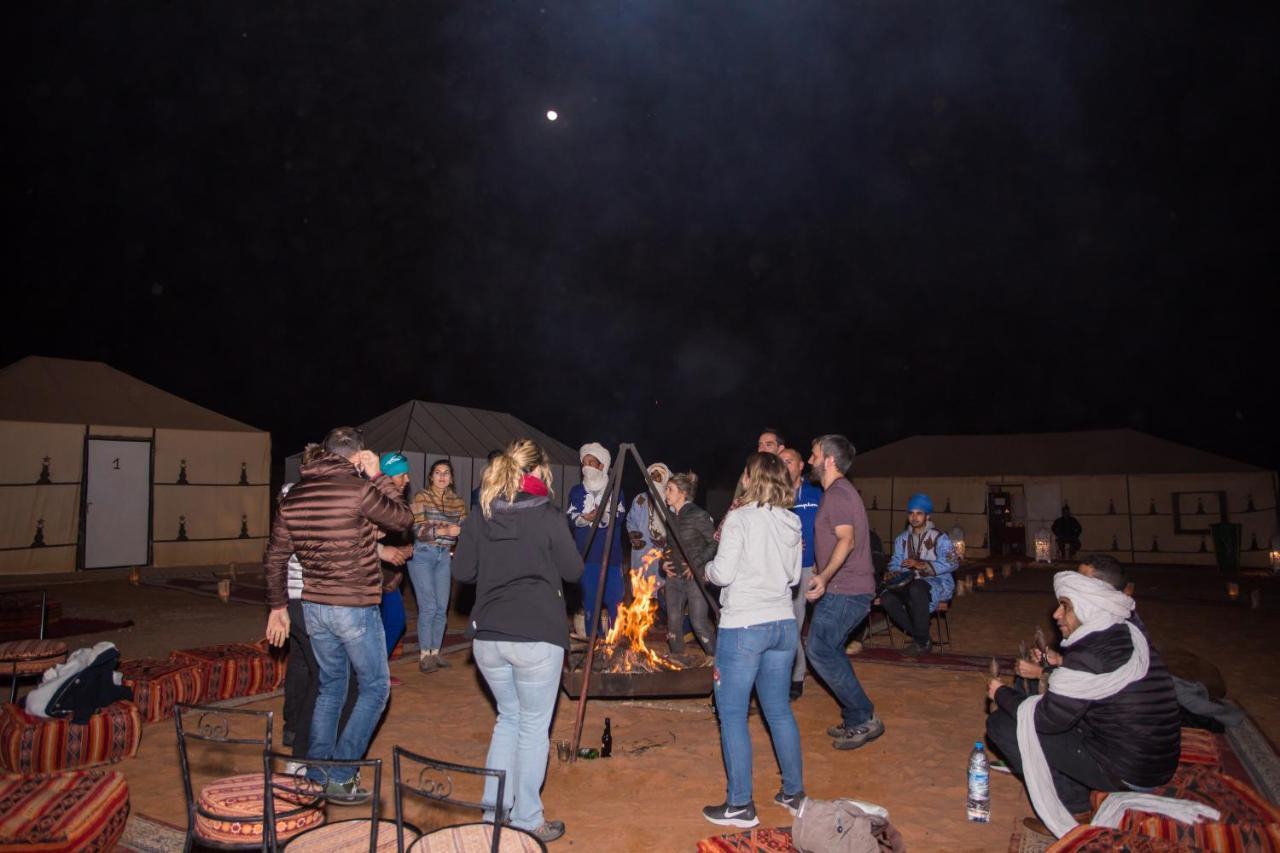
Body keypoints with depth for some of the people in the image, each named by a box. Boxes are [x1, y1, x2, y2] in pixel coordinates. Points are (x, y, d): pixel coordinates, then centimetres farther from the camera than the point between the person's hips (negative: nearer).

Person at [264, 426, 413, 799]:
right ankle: (340, 776, 7)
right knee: (375, 688, 9)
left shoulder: (293, 496, 4)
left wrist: (277, 606, 19)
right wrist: (379, 477, 3)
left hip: (314, 607, 7)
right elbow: (403, 518, -2)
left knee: (330, 686, 22)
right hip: (355, 607, -6)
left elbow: (274, 559, 10)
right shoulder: (358, 489, -16)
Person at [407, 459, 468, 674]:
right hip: (423, 554, -4)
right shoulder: (421, 497, -6)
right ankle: (424, 655, 5)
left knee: (442, 607, 5)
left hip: (444, 556, 4)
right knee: (428, 606, -6)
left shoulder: (457, 501, 8)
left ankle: (435, 652, 19)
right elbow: (418, 529, -14)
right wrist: (445, 531, -26)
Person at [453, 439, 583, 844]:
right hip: (537, 637, -5)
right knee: (534, 726, 9)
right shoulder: (547, 517, -9)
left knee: (508, 718, 22)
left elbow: (462, 572, 7)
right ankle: (528, 821, 18)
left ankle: (493, 812, 26)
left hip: (487, 636, 5)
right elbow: (573, 571, -3)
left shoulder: (479, 517, 3)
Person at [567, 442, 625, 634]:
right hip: (586, 554, 2)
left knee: (615, 599, -4)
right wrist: (584, 518, -19)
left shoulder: (615, 489, 5)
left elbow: (620, 517, -3)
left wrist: (605, 515, -21)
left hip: (611, 554, -2)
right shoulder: (576, 491, 10)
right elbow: (570, 518, 0)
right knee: (589, 599, 5)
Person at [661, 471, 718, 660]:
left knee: (699, 622, -6)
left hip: (695, 577, -7)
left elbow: (714, 543, -12)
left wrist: (697, 563, -17)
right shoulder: (671, 517, 9)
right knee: (673, 621, 9)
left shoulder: (698, 515, -14)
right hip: (674, 576, 7)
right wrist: (664, 562, 6)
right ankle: (676, 659, 23)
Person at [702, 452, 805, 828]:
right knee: (779, 709, 18)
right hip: (783, 624, 7)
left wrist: (708, 568, 5)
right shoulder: (791, 523, 6)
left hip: (743, 627, -7)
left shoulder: (740, 519, -14)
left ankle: (740, 805, 9)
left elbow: (723, 573, -15)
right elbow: (794, 575, 13)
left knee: (732, 714, 3)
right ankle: (794, 793, 27)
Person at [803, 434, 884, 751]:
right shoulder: (841, 491, 17)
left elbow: (846, 540, -29)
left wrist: (824, 577, -39)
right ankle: (855, 719, 19)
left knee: (819, 651, -10)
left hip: (844, 591, -10)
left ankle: (864, 718, -2)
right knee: (831, 651, 14)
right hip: (850, 589, 10)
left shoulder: (836, 493, -16)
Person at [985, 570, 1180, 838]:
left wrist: (1001, 694, -2)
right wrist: (1054, 666, 8)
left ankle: (1073, 803, 3)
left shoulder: (1091, 655, -26)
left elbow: (1045, 720, -17)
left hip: (1125, 773, -9)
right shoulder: (1127, 633, -1)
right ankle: (1076, 789, 14)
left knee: (1000, 724, -8)